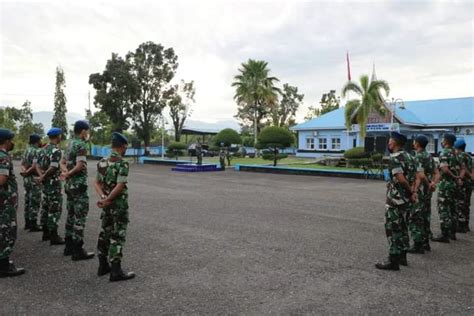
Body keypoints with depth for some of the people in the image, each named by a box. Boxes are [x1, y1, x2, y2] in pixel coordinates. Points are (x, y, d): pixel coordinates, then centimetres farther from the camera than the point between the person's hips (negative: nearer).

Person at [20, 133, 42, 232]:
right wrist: (27, 172, -11)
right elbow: (35, 166, -25)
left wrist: (24, 170, -10)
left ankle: (27, 222, 24)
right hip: (34, 179, -9)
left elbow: (22, 163, 7)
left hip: (26, 179, 9)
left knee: (28, 201, 16)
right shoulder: (37, 151, -16)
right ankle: (33, 225, 1)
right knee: (35, 202, -3)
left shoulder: (27, 150, 12)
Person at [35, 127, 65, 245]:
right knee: (55, 209, -4)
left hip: (46, 182, 9)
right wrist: (43, 177, -12)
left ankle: (46, 233, 24)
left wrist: (41, 176, -6)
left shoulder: (44, 149, 12)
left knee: (46, 207, 16)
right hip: (54, 182, -9)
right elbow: (53, 168, -25)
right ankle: (53, 236, -1)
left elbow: (38, 165, 9)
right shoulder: (56, 150, -16)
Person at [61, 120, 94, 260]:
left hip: (70, 184, 9)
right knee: (80, 217, -5)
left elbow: (66, 161, 21)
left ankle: (69, 245, 23)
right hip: (79, 184, -9)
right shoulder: (81, 145, -16)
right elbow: (80, 165, -26)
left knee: (71, 215, 15)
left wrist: (67, 173, 5)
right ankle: (77, 250, -2)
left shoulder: (70, 143, 13)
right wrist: (69, 174, -11)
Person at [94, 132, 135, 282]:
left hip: (107, 205, 8)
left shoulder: (102, 162, 8)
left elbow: (97, 183, 5)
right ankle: (116, 271, 0)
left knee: (105, 233, 16)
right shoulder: (123, 164, -16)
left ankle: (103, 265, 26)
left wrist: (103, 197, -7)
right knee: (117, 237, -3)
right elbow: (120, 186, -22)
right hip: (119, 205, -7)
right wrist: (107, 200, -15)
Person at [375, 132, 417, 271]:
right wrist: (412, 192, 5)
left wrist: (410, 191, -12)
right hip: (405, 198, 9)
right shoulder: (407, 156, 11)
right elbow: (413, 176, 11)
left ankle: (393, 260, 2)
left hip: (395, 198, -9)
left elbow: (401, 179, -25)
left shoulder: (394, 158, -17)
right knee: (401, 227, 18)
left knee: (392, 228, -3)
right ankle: (402, 256, 27)